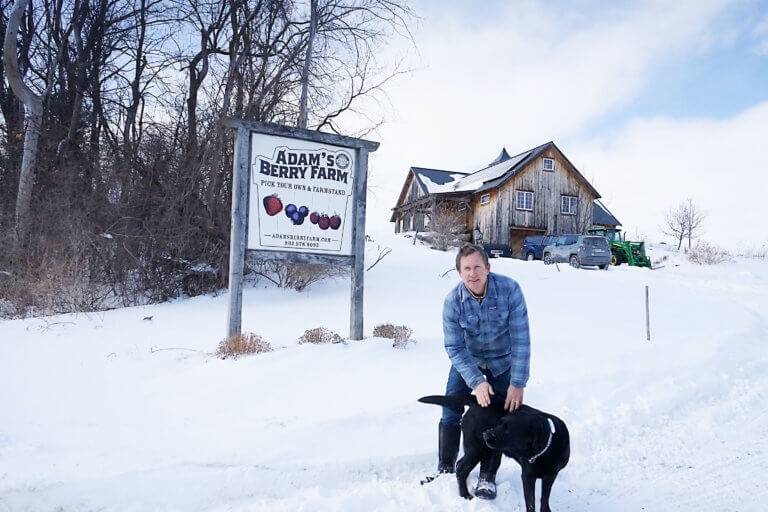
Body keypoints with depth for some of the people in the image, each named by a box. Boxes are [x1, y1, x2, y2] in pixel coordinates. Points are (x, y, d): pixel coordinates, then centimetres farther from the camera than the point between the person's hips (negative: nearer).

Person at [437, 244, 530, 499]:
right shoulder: (453, 301, -23)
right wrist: (477, 381, -29)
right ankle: (445, 469, 20)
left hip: (502, 361, -1)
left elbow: (521, 339, -23)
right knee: (450, 414, -1)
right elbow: (454, 348, -19)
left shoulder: (509, 289, -27)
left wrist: (518, 383, -25)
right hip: (466, 360, 1)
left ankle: (487, 477, 18)